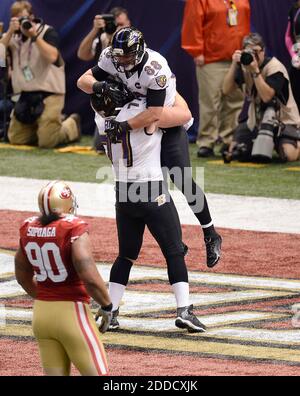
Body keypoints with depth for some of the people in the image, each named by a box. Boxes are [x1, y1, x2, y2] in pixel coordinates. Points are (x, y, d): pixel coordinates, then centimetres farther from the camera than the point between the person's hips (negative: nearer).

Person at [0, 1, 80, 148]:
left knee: (47, 142, -12)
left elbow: (52, 56, -22)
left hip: (49, 93, -6)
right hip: (26, 95, 6)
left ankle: (72, 125, 18)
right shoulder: (13, 36, 9)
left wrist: (34, 35, -23)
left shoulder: (47, 32, -5)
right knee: (15, 139, 6)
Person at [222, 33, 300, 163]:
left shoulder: (275, 67, -19)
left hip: (284, 119, -6)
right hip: (257, 120, 6)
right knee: (235, 151, -7)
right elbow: (226, 90, -10)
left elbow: (266, 97, -31)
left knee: (288, 154, -28)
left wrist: (255, 71, -35)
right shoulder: (244, 66, -1)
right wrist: (234, 65, -20)